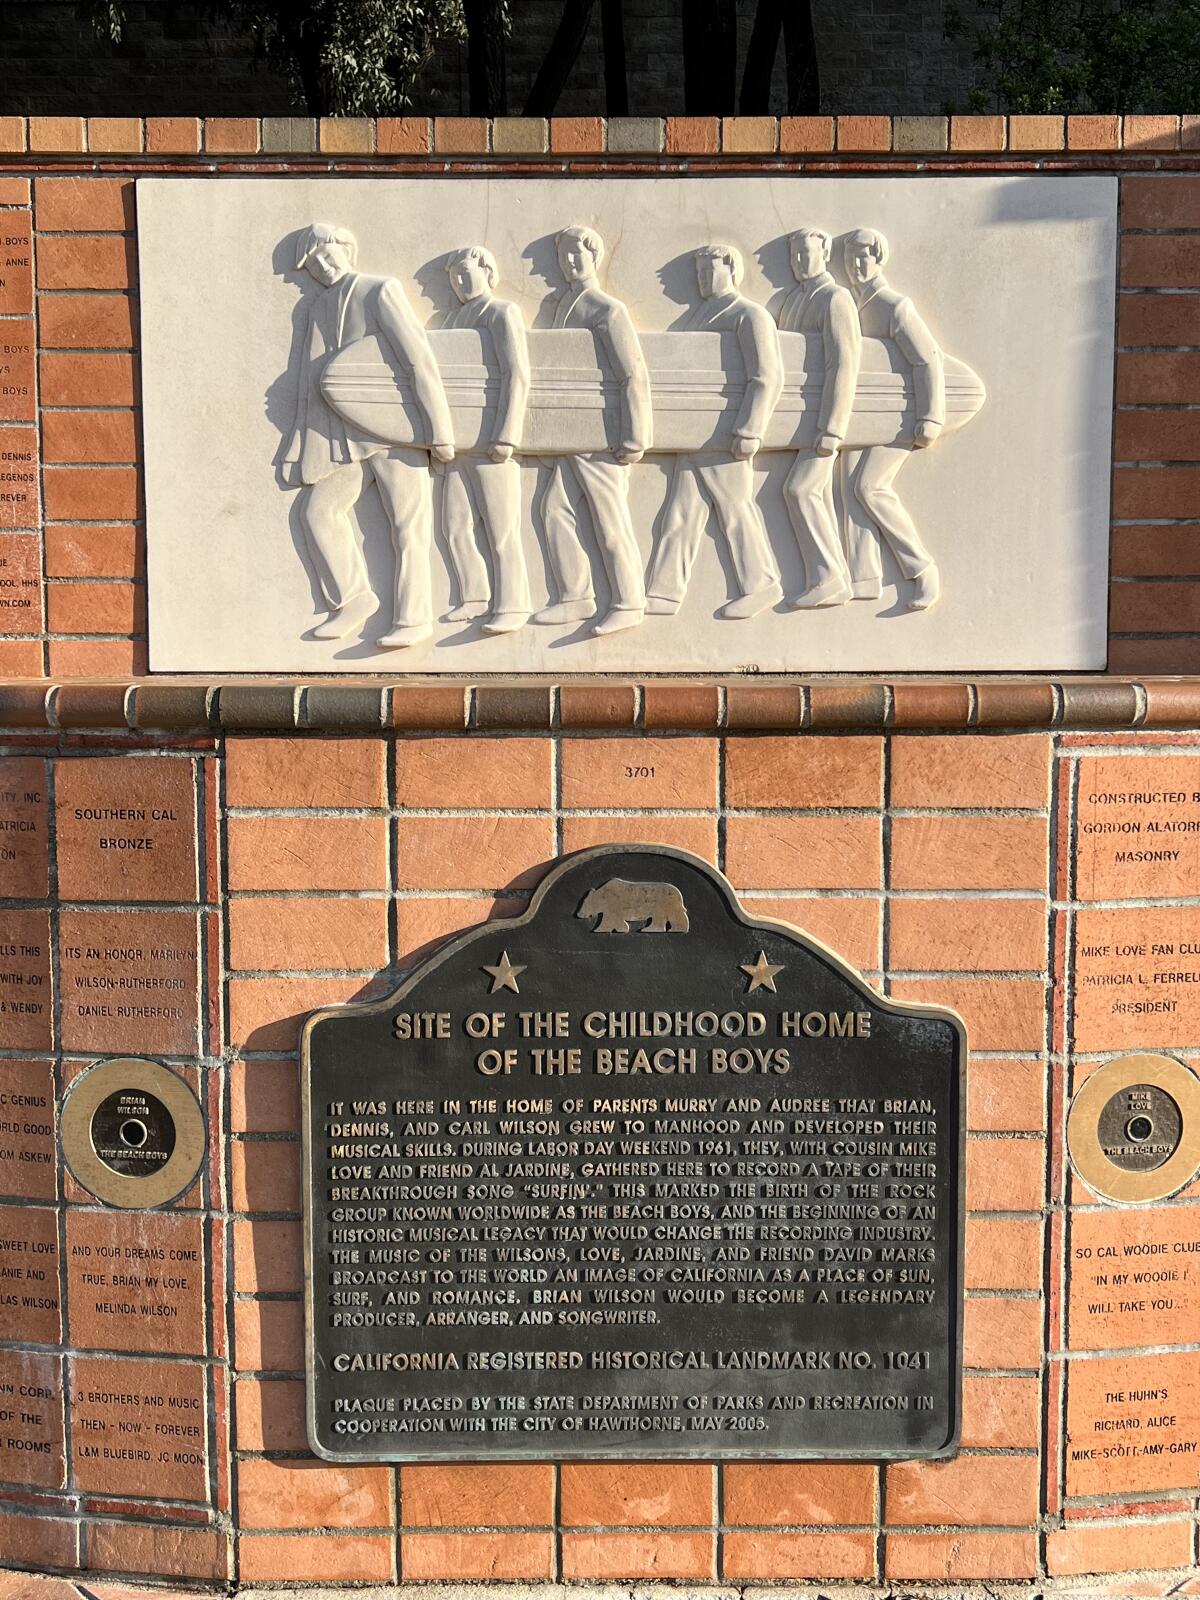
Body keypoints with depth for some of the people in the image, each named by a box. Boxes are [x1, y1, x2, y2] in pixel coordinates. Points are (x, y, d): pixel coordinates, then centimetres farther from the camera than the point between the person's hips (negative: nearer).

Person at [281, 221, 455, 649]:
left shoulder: (381, 292, -5)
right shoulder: (318, 308, 14)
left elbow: (420, 360, -12)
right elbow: (311, 381, 15)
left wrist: (440, 430, -18)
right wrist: (301, 445, 10)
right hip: (346, 437, 7)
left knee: (408, 524, -4)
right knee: (318, 509, 1)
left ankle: (413, 617, 0)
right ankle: (353, 598, 11)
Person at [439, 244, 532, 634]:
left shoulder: (502, 313, -2)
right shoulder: (454, 319, 19)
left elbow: (517, 376, -12)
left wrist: (506, 436, -19)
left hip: (489, 442, -7)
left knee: (501, 529, -5)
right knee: (455, 526, 7)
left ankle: (511, 606, 1)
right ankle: (474, 598, 18)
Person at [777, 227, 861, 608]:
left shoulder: (835, 299, -10)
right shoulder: (791, 302, 15)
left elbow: (843, 366, -18)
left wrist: (831, 430, -23)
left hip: (827, 416, -8)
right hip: (799, 419, 8)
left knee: (800, 490, -17)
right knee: (818, 495, 5)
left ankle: (827, 579, -15)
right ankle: (837, 580, 8)